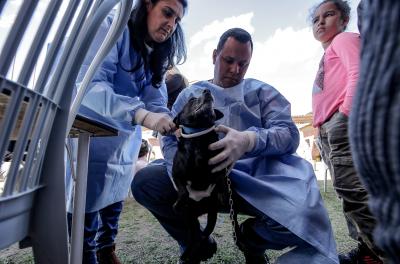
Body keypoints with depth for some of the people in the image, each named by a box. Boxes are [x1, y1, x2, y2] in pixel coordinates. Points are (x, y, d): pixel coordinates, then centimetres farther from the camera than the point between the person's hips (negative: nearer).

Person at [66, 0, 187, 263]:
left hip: (125, 143, 7)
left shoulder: (158, 57, 6)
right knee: (87, 201, 2)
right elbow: (90, 85, -28)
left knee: (114, 200, 17)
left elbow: (156, 101, -7)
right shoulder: (113, 28, -14)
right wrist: (142, 115, -42)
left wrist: (176, 126, -29)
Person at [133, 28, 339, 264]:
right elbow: (171, 140, 2)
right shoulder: (190, 94, 14)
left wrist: (249, 140, -28)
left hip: (254, 180, 0)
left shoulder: (262, 92, 12)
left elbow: (289, 134, -5)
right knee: (143, 182, -17)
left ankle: (251, 239, 11)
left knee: (302, 214, -28)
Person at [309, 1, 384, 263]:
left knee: (352, 188, -12)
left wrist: (347, 111, -21)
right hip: (328, 128, 9)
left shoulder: (345, 39, 8)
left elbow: (358, 72, -11)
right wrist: (323, 131, 17)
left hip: (342, 122, -9)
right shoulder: (328, 55, 32)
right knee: (348, 189, 9)